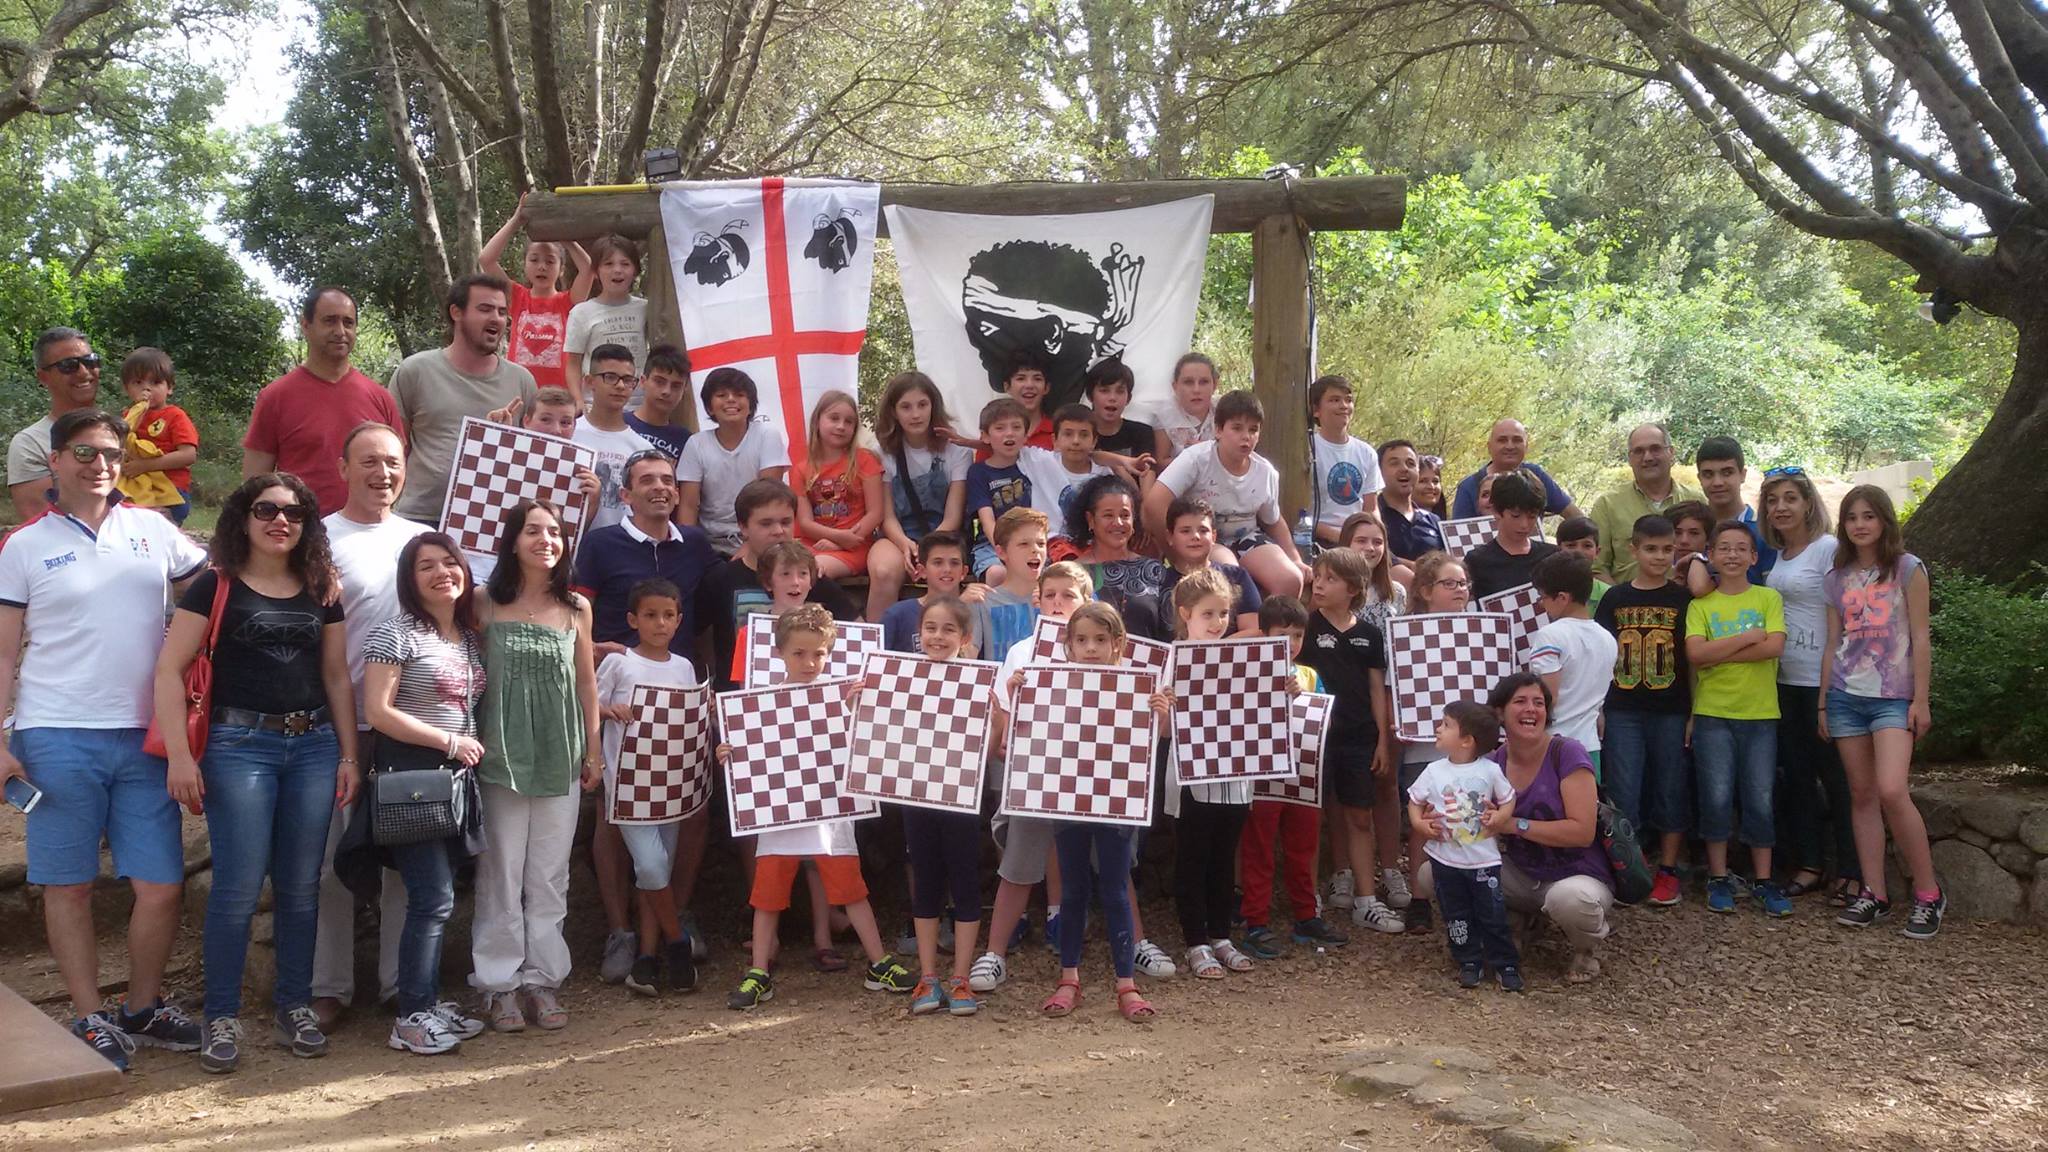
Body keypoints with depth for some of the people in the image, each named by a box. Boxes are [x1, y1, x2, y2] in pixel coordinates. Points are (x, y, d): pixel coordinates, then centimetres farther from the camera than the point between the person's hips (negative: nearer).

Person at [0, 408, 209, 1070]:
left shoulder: (152, 530, 9)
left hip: (144, 737, 2)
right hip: (58, 739, -2)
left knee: (162, 885, 2)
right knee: (69, 885, 5)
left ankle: (144, 1008, 21)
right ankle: (89, 1018, 18)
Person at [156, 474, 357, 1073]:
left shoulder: (322, 592, 11)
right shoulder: (215, 587, -1)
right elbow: (170, 670, -5)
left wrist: (349, 755, 10)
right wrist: (179, 754, -13)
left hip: (314, 746, 4)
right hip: (240, 746, -4)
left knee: (300, 886, 7)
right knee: (238, 887, -6)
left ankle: (295, 1007, 19)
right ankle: (222, 1018, 6)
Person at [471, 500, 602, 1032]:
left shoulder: (576, 608, 6)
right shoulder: (487, 605, -2)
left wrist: (593, 748, 11)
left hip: (560, 757, 2)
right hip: (501, 754, -2)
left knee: (550, 875, 6)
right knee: (501, 873, 2)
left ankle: (541, 978, 14)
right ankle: (499, 982, 11)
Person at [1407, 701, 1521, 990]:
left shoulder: (1490, 770, -8)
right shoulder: (1434, 771, -4)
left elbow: (1508, 800, 4)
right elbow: (1414, 801, 6)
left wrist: (1499, 816, -14)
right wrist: (1419, 824, -11)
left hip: (1484, 859, -2)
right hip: (1445, 859, 2)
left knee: (1493, 914, 4)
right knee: (1456, 916, 11)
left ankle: (1505, 964, 17)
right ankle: (1469, 962, 24)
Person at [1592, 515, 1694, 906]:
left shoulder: (1683, 599, 2)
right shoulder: (1615, 598, 5)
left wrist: (1695, 713, -2)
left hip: (1671, 711, 0)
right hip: (1623, 712, 1)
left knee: (1671, 792, 6)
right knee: (1623, 795, 0)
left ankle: (1667, 871, 16)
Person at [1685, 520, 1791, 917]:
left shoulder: (1769, 598, 4)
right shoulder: (1701, 605, 4)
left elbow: (1774, 646, -11)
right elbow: (1695, 653, -11)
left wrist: (1717, 653, -12)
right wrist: (1749, 636, -11)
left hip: (1760, 714, 0)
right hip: (1713, 714, 0)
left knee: (1761, 800, 2)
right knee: (1717, 797, -2)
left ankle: (1764, 880, 13)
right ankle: (1718, 878, 10)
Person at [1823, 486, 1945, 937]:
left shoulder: (1907, 569, -1)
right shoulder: (1837, 578, 11)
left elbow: (1920, 639, -3)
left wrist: (1920, 700, -7)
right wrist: (1824, 701, 10)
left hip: (1893, 696, -4)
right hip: (1846, 695, 4)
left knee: (1891, 792, -17)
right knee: (1861, 794, 4)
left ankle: (1928, 892, -4)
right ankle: (1874, 893, 8)